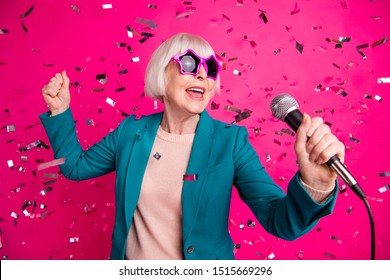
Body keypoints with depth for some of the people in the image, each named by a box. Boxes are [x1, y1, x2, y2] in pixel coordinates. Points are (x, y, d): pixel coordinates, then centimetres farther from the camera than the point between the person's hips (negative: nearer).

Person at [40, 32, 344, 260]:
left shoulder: (230, 141, -15)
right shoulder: (131, 132, -6)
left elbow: (281, 222, -20)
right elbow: (75, 165, 8)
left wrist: (314, 184, -41)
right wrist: (60, 111, -5)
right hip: (130, 264, 3)